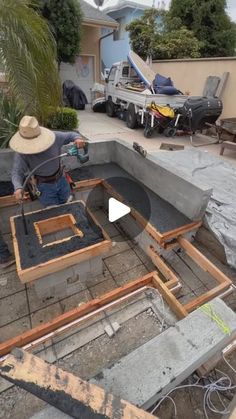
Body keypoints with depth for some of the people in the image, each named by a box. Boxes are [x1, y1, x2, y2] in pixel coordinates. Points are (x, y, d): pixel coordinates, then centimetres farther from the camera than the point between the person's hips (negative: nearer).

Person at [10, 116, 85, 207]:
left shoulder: (53, 136, -20)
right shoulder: (21, 152, -23)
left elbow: (71, 135, -8)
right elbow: (17, 172, -23)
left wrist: (78, 138, -33)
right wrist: (18, 188, -44)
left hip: (61, 179, 2)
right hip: (44, 185, -2)